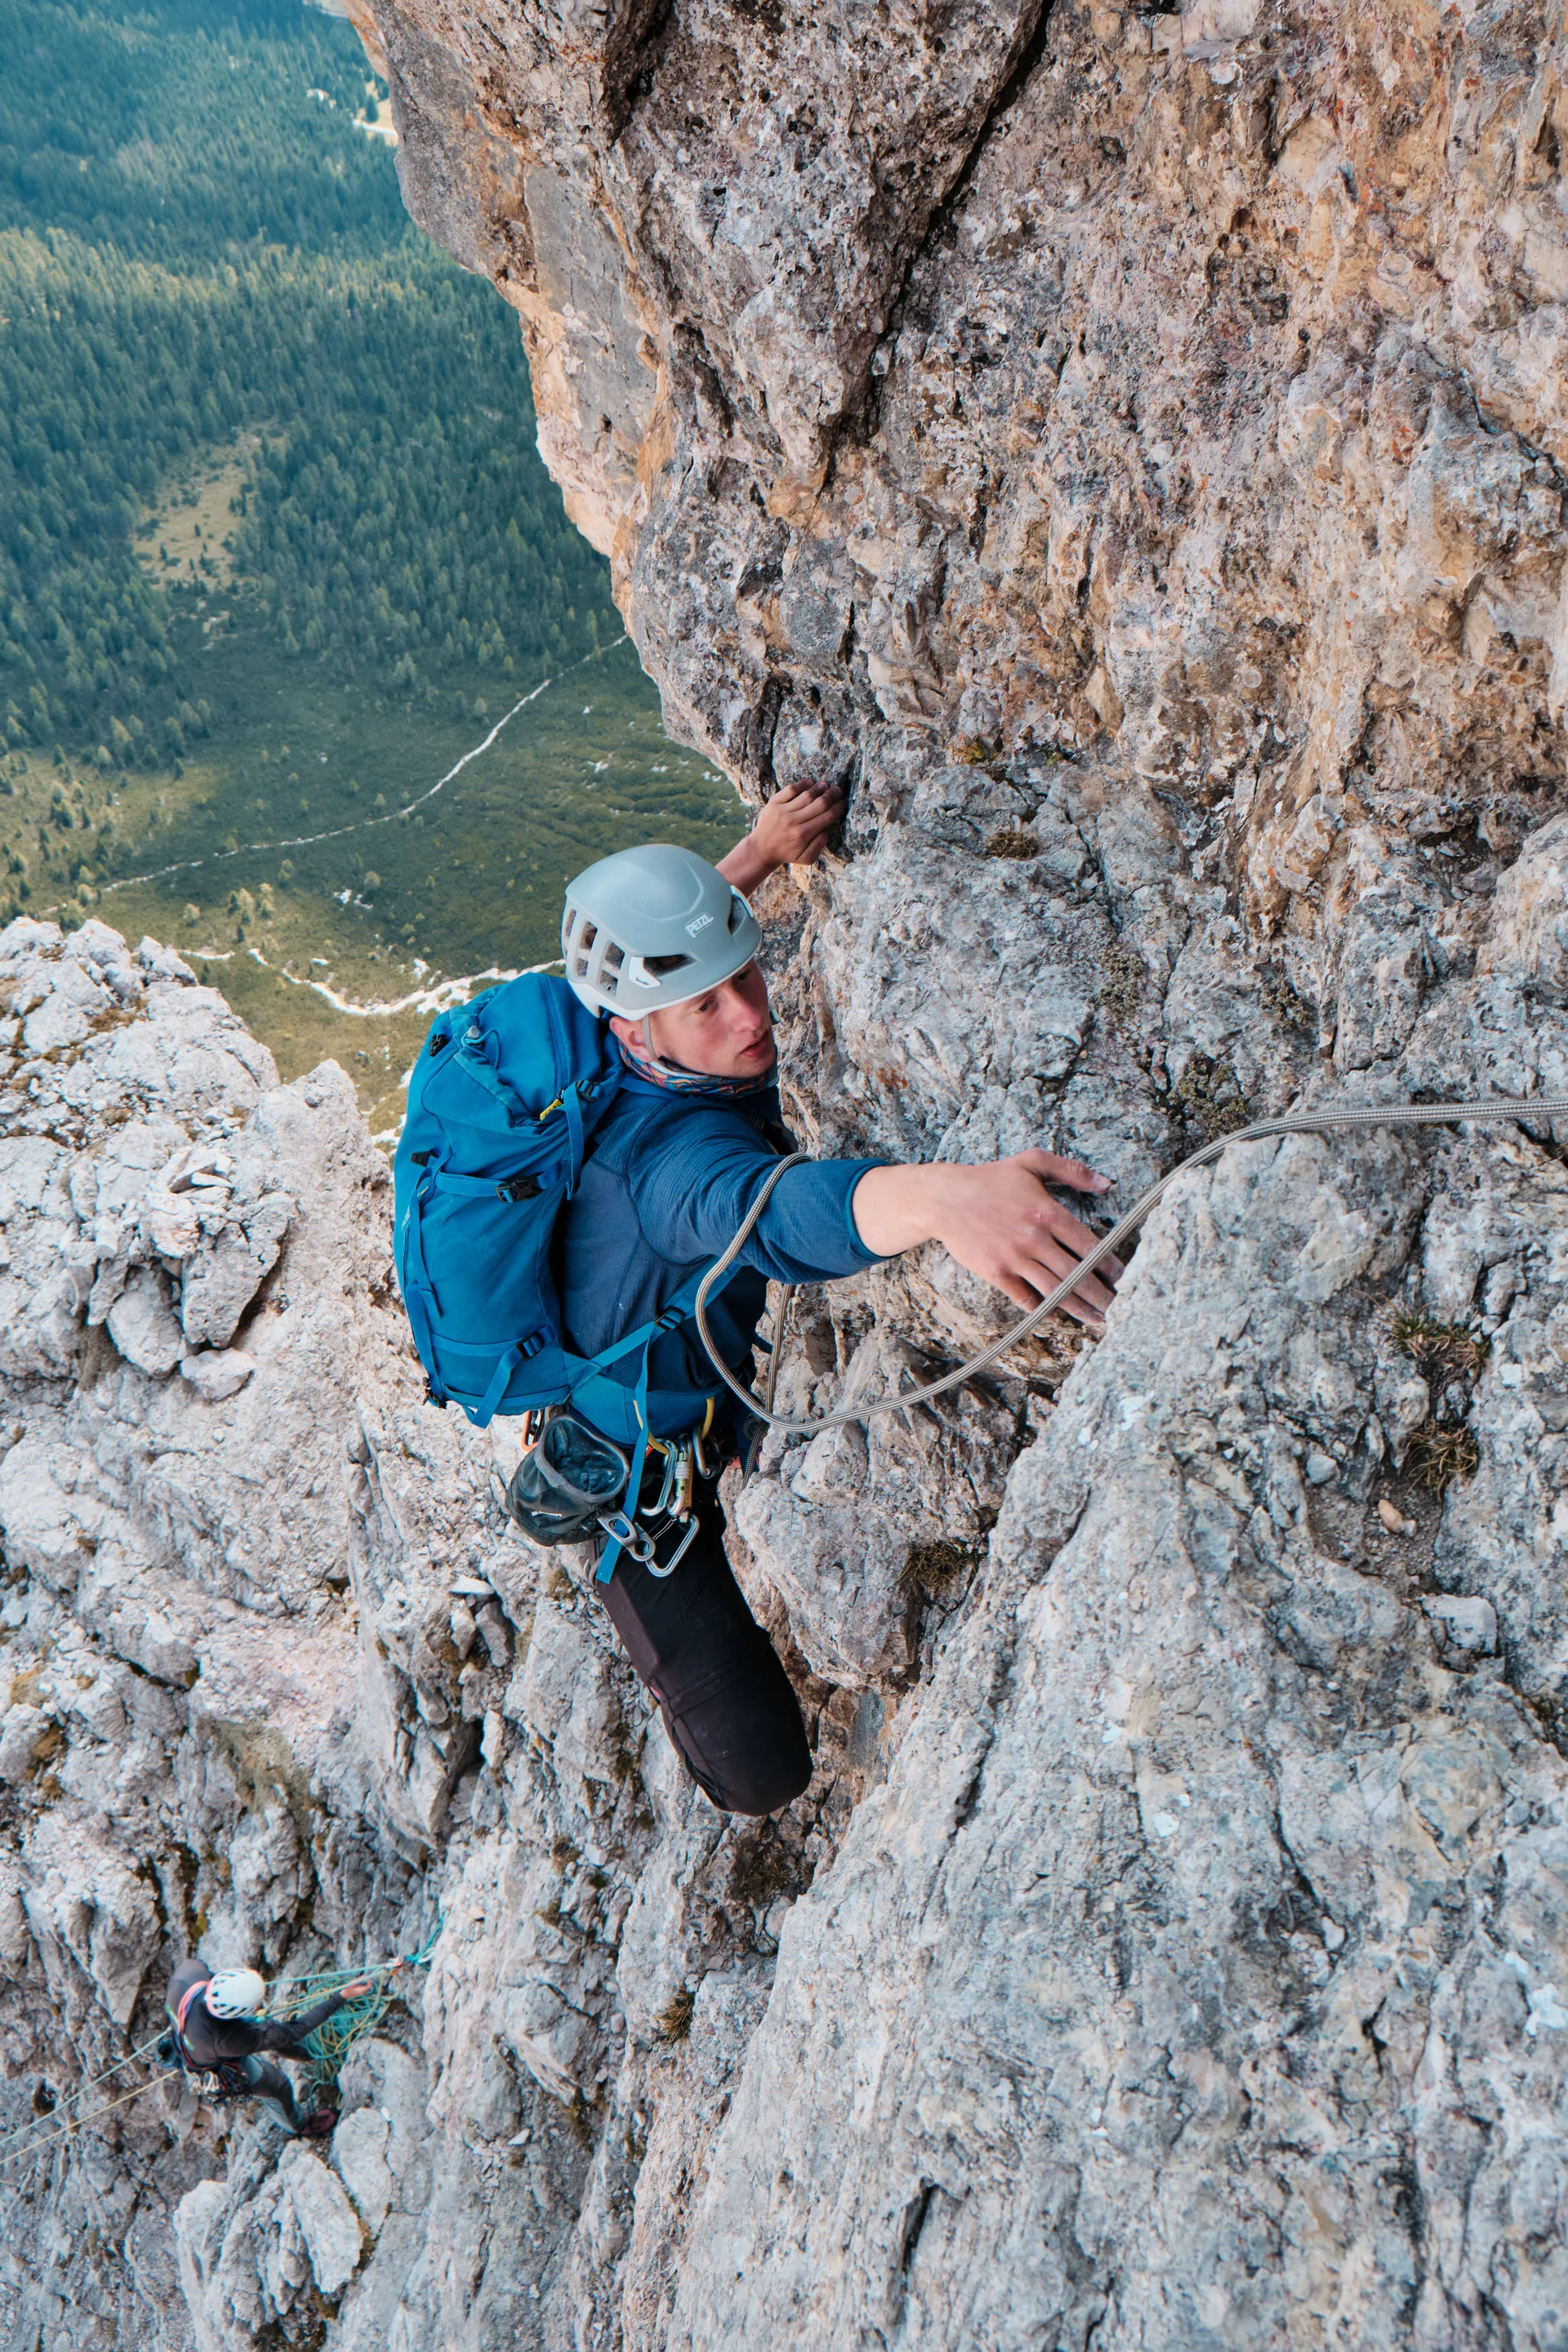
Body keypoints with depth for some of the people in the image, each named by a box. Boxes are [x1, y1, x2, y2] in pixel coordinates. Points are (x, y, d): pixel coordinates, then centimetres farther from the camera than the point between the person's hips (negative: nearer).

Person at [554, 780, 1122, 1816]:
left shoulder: (622, 1060, -15)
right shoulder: (673, 1151, -41)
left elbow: (661, 937, 9)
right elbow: (769, 1207, -64)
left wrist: (762, 851, 4)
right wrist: (941, 1195, -82)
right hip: (638, 1487, -8)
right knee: (764, 1773, -7)